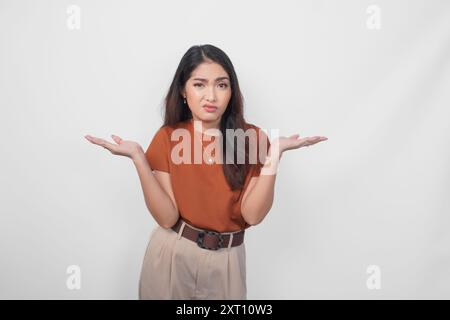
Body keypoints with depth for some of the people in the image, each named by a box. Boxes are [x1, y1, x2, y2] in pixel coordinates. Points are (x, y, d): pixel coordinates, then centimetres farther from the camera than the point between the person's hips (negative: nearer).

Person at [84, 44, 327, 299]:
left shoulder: (252, 138, -8)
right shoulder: (167, 138, -8)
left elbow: (253, 215, -14)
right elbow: (166, 217, -14)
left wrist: (274, 155, -24)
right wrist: (138, 157, -23)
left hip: (226, 260, 1)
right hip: (171, 256, 0)